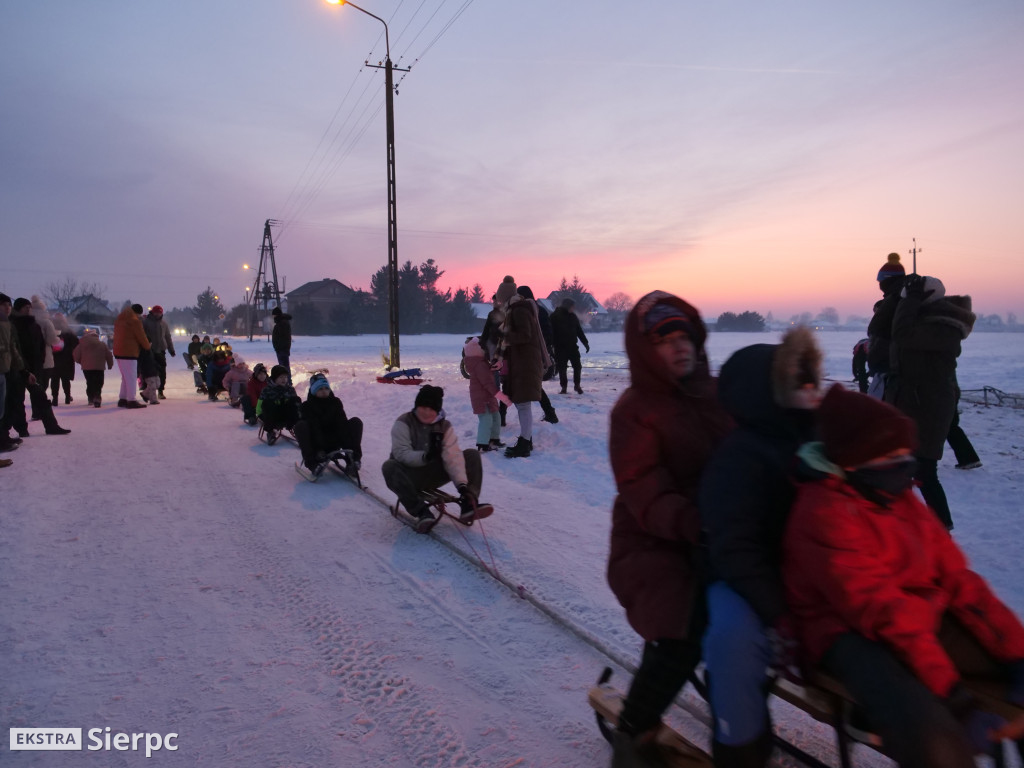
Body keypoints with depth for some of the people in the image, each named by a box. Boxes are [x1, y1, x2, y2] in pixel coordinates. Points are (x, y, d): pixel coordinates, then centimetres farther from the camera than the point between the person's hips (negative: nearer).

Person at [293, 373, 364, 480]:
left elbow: (342, 424, -7)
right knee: (300, 425, -29)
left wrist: (348, 446, -22)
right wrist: (319, 450, -35)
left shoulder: (336, 402, 6)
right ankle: (313, 464, -38)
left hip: (334, 442, 3)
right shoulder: (307, 406, -4)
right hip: (317, 445, -3)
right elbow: (314, 428, -20)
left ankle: (353, 459, -25)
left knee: (356, 422, -13)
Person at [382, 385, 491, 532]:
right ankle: (421, 511, -38)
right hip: (410, 475, -3)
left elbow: (453, 457, -12)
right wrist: (424, 456, -40)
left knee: (472, 455, -10)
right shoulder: (403, 423, -9)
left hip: (434, 474, 3)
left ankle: (468, 503, -22)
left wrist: (462, 484, -27)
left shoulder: (445, 426, -1)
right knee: (389, 466, -36)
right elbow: (401, 453, -21)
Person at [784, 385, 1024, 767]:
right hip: (853, 633, -8)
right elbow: (879, 609, -23)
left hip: (925, 616, 9)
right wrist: (955, 700, -25)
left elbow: (954, 575, 4)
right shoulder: (824, 511, -19)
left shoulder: (897, 495, 6)